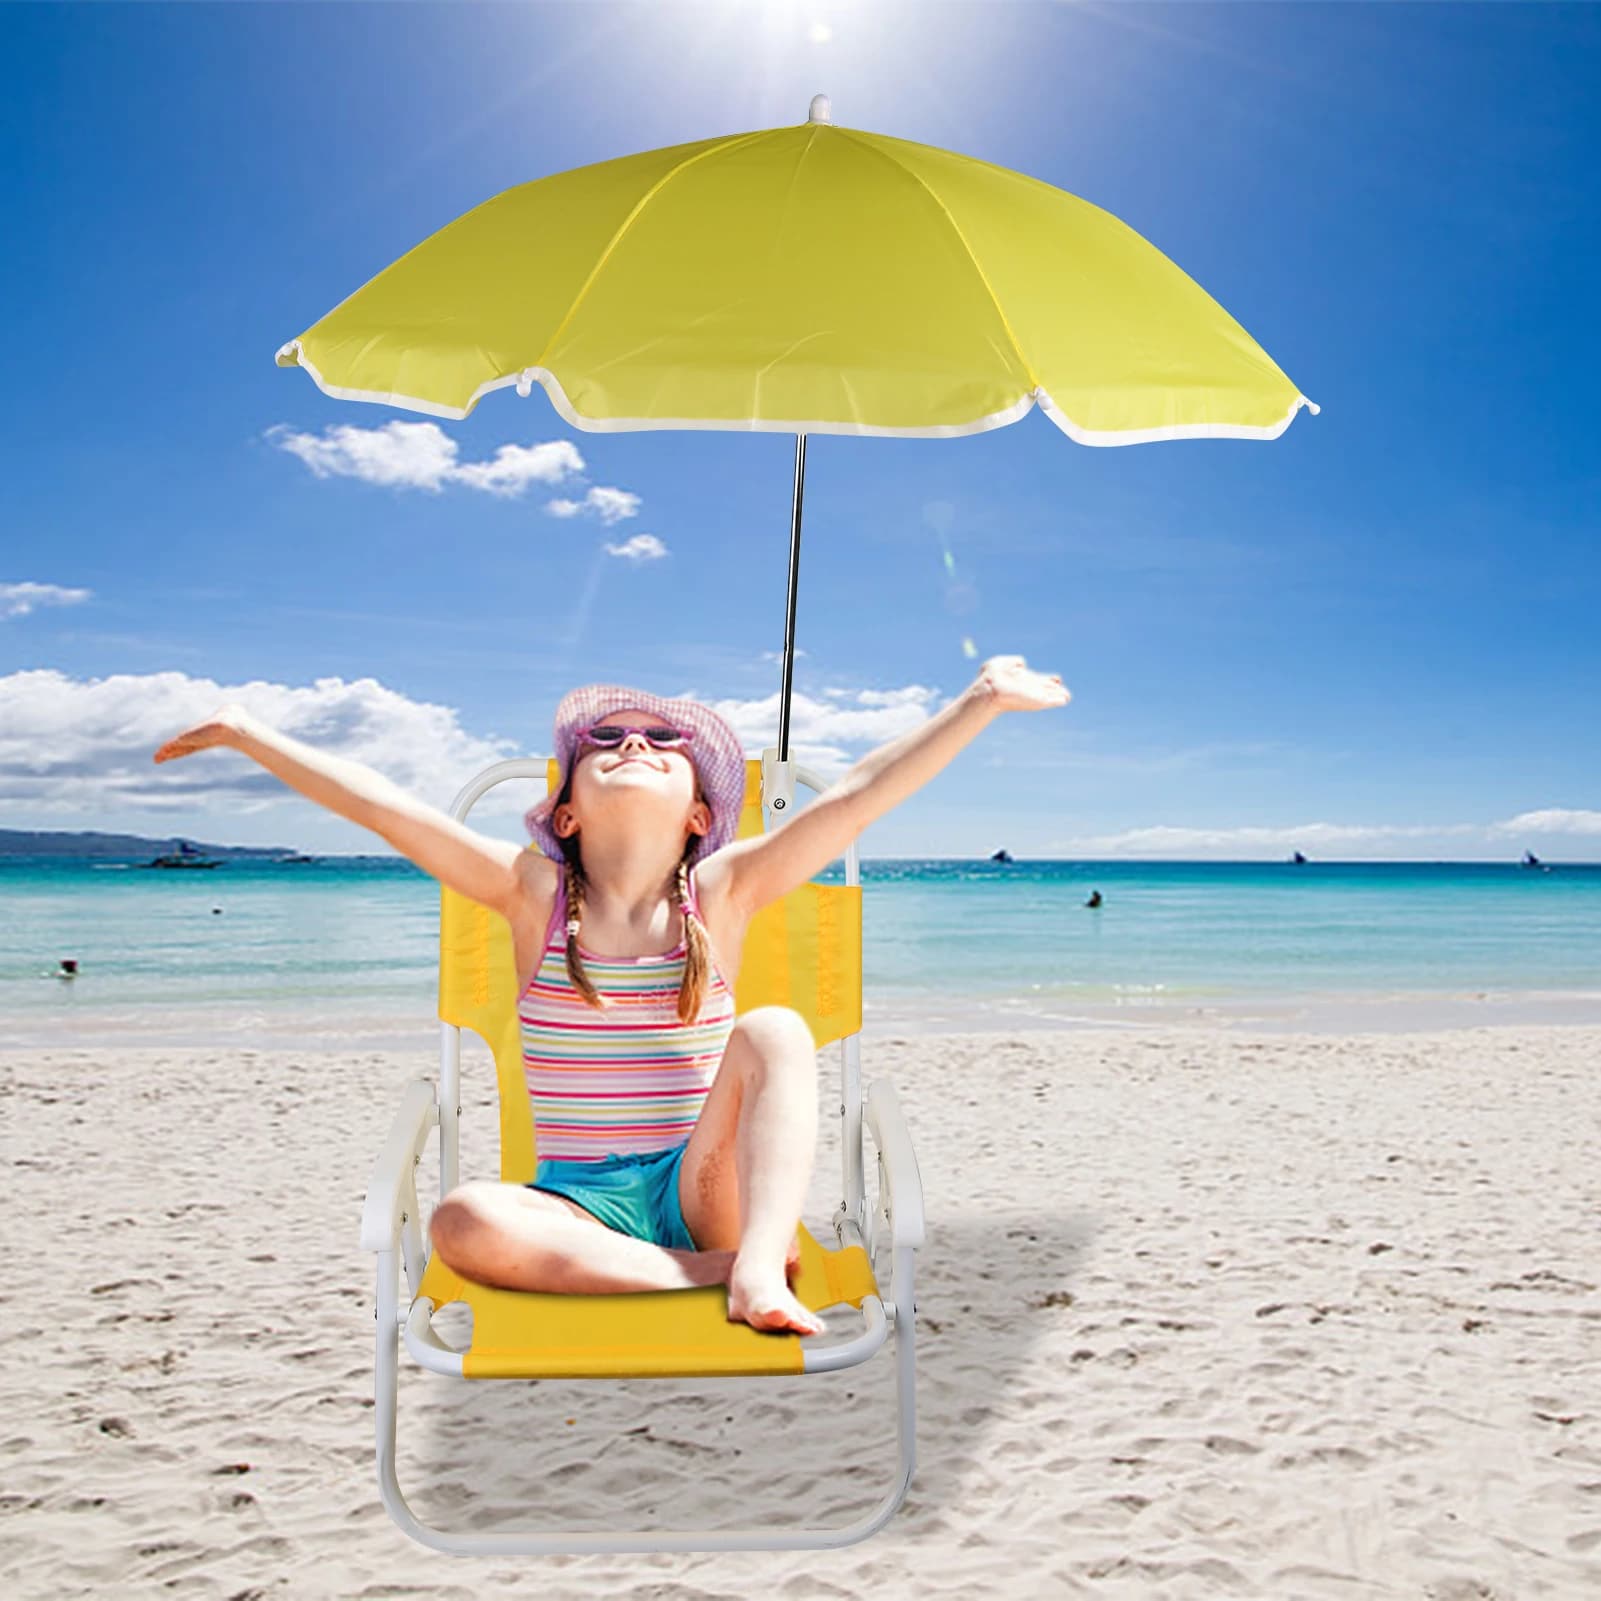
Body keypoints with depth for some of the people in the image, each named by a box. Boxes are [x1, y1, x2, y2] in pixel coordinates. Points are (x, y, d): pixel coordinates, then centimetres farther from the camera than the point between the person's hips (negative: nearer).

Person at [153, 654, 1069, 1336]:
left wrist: (983, 701, -13)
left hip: (699, 1190, 0)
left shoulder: (723, 893, -1)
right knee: (465, 1221, -31)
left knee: (775, 1032, -24)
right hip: (579, 1207, 1)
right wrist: (248, 734, -2)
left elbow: (856, 796, -8)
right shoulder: (532, 892, 1)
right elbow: (381, 805, -2)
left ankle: (757, 1259, -35)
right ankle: (718, 1272, -25)